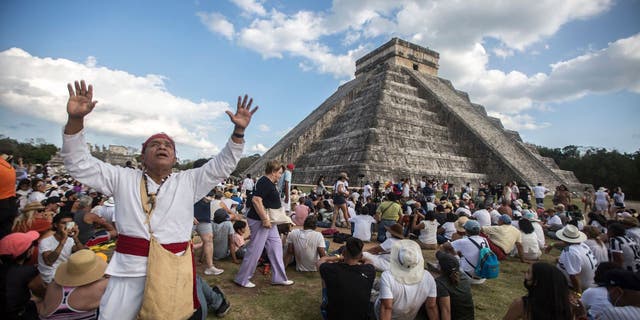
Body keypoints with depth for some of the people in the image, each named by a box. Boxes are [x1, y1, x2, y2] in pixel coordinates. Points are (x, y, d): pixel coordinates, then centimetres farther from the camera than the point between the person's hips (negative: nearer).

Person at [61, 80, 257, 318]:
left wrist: (238, 132, -8)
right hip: (128, 271, 0)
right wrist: (75, 120, -8)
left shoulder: (188, 182, 8)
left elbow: (222, 165, 3)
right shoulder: (123, 179, 10)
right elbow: (80, 164, 6)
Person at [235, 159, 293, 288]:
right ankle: (242, 279, 18)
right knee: (255, 250, 1)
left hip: (269, 221, 11)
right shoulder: (265, 182, -19)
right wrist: (265, 219, -27)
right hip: (260, 221, -11)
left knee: (276, 246, 13)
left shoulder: (269, 183, 13)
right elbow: (256, 200, -29)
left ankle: (279, 278, 23)